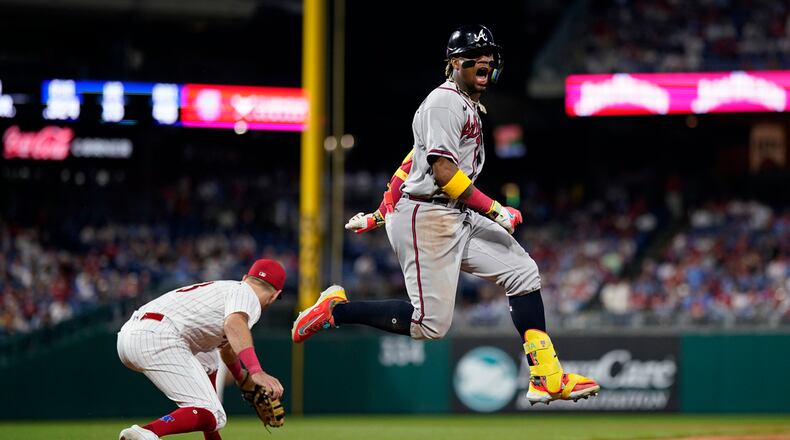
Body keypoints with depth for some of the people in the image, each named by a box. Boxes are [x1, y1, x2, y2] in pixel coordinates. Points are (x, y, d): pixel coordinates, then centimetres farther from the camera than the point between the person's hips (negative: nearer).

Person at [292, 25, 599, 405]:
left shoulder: (469, 106, 19)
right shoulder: (444, 102, -11)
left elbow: (412, 160, 23)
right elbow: (443, 171, -21)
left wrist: (382, 213, 24)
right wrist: (494, 210, -19)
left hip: (459, 219, 10)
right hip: (426, 219, -10)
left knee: (523, 273, 3)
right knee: (431, 324, -12)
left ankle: (546, 377, 2)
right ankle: (336, 309, 2)